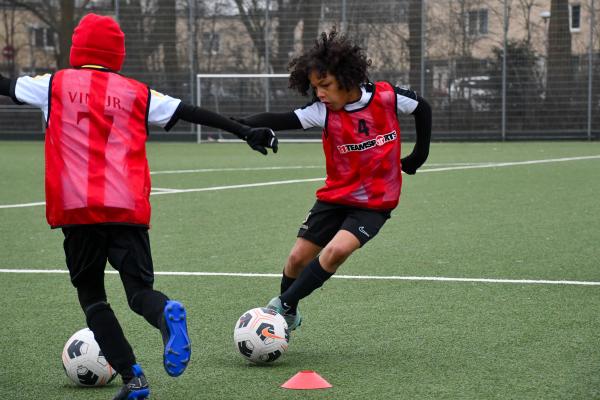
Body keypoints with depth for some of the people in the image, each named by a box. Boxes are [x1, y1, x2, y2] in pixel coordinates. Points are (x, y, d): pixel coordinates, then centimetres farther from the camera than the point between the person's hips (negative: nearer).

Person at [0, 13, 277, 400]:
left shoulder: (56, 85, 9)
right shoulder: (137, 93, 12)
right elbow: (193, 112, 10)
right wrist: (247, 132, 13)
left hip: (77, 208, -1)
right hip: (129, 208, 1)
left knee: (91, 293, 12)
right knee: (139, 288, 6)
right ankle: (167, 313, -31)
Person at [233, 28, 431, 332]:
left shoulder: (386, 97, -13)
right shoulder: (323, 111, -13)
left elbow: (422, 108, 6)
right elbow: (281, 121, -26)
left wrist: (419, 155, 8)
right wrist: (240, 124, -42)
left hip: (375, 202, -2)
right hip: (336, 196, 2)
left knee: (337, 250, -25)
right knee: (298, 257, 1)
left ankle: (284, 307, -10)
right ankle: (287, 316, 28)